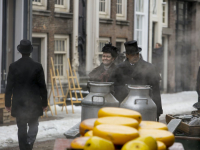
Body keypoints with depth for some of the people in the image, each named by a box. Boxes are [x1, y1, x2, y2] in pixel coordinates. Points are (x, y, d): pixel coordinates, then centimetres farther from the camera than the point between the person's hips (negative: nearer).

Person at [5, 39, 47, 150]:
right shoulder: (37, 67, -7)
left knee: (21, 128, 11)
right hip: (34, 103, 0)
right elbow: (42, 86, -3)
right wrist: (44, 103, 7)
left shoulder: (13, 66, -6)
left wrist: (7, 103, 6)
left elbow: (9, 87, -3)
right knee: (33, 125, 12)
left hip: (19, 103, 1)